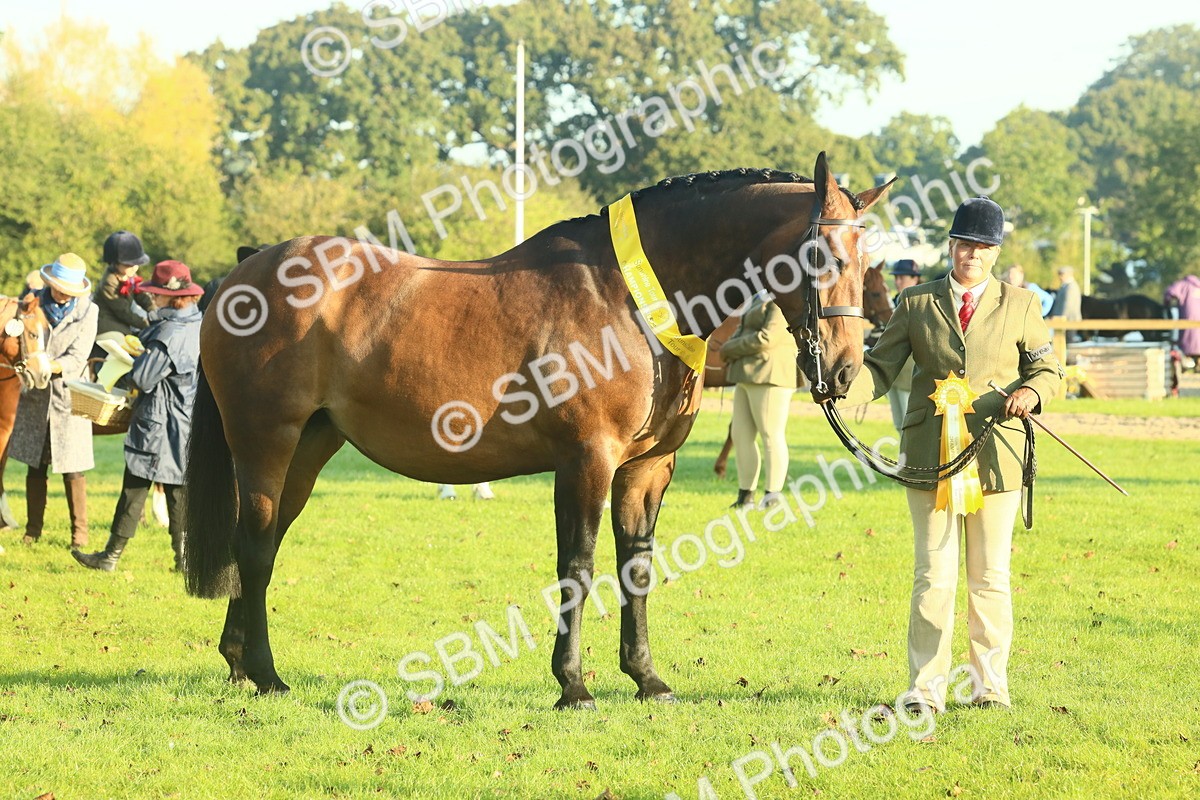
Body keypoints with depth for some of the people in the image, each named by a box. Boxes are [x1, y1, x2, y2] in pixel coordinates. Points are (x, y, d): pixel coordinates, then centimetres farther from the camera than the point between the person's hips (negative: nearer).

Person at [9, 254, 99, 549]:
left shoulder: (88, 311, -3)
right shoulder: (33, 303, 3)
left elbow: (78, 357, -10)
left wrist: (50, 367, -25)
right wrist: (29, 367, -18)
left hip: (69, 395, -2)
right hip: (35, 397, 2)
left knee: (72, 468, -2)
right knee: (35, 465, 8)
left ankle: (79, 531, 8)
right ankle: (33, 528, 19)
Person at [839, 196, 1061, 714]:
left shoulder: (1020, 306, 8)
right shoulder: (916, 303, 7)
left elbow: (1047, 369, 12)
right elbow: (881, 367, 4)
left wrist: (1031, 391, -11)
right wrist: (845, 389, -17)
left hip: (997, 454, 0)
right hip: (931, 454, 0)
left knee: (991, 576, 6)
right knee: (934, 576, 0)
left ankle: (990, 685, 15)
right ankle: (925, 689, 4)